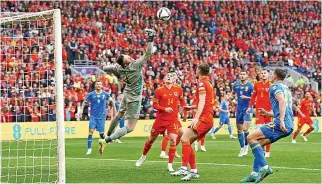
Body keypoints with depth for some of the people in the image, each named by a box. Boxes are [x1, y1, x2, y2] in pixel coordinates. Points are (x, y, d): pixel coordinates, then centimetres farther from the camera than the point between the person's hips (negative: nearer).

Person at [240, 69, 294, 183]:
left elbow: (282, 101, -21)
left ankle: (264, 167, -16)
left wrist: (281, 121, -28)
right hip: (289, 125, 9)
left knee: (251, 138, -8)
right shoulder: (286, 89, 27)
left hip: (281, 124, -9)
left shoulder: (275, 86, -2)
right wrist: (267, 113, 34)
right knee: (258, 143, 15)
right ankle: (255, 174, 11)